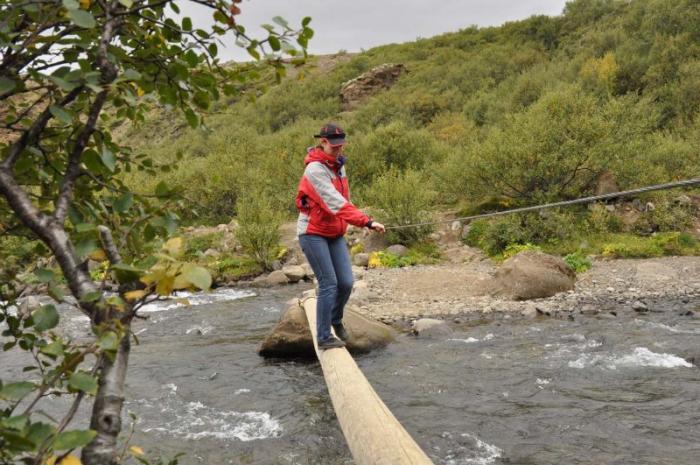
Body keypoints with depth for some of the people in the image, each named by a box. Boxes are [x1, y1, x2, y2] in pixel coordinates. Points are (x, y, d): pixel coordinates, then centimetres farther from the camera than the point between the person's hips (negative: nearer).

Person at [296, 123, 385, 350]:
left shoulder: (338, 165, 8)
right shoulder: (315, 169, -19)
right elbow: (336, 203, -29)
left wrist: (343, 227, 3)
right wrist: (367, 221, -36)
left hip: (335, 234, 7)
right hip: (314, 234, -7)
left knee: (346, 282, 0)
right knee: (329, 284, -9)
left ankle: (336, 319, 27)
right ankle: (323, 337, 1)